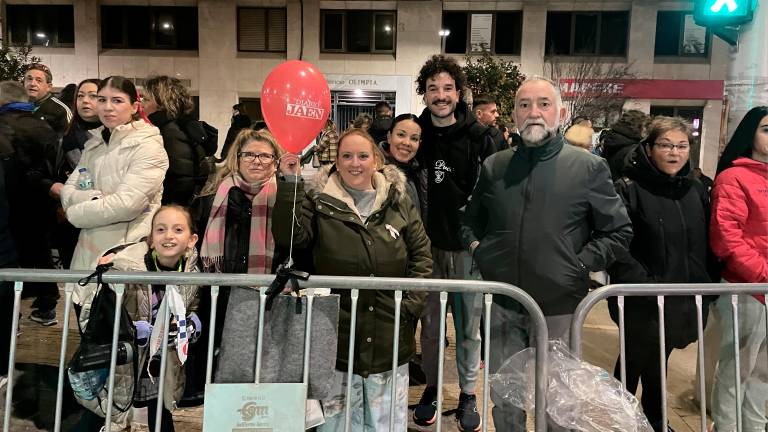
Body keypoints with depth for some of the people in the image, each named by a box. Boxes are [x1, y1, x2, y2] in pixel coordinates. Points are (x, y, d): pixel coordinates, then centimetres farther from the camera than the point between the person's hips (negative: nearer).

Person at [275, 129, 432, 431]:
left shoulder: (398, 201, 4)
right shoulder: (319, 201, 0)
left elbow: (421, 253, 7)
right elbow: (289, 237, -14)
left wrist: (411, 303, -2)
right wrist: (289, 183, -20)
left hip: (389, 337, 2)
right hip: (337, 336, -1)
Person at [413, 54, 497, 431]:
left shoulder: (480, 136, -5)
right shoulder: (415, 134, 2)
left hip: (468, 246, -2)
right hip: (428, 245, 2)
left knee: (469, 324, 9)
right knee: (430, 322, 12)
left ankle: (468, 395, 25)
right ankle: (431, 388, 29)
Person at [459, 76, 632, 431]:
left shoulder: (588, 168, -3)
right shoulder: (494, 167, 6)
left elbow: (619, 232, 0)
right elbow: (470, 221, 19)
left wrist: (579, 264, -9)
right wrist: (476, 249, 2)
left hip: (559, 308, -2)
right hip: (502, 306, 3)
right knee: (504, 403, 16)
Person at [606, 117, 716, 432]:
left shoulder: (697, 191, 7)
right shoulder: (629, 189, -12)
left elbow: (707, 245, 12)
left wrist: (706, 284, 3)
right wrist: (644, 283, -23)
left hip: (684, 299, 5)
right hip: (642, 301, -5)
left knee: (658, 364, 21)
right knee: (635, 362, 9)